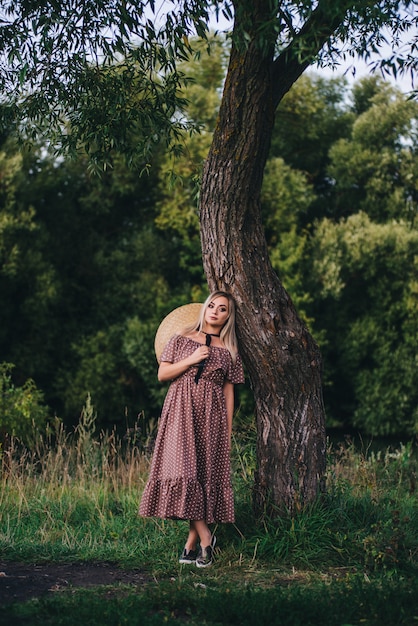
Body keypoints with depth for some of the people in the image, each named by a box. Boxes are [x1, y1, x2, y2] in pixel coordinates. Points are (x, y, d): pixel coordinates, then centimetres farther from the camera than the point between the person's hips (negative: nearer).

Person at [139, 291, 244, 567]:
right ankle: (205, 535, -10)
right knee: (182, 469, -14)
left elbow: (229, 391, 9)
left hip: (211, 417, 1)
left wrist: (229, 430, 4)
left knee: (207, 474, -3)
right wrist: (192, 360, -6)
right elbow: (162, 374, 6)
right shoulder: (182, 340, 9)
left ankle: (192, 541, 1)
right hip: (182, 412, -1)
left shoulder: (228, 351, 10)